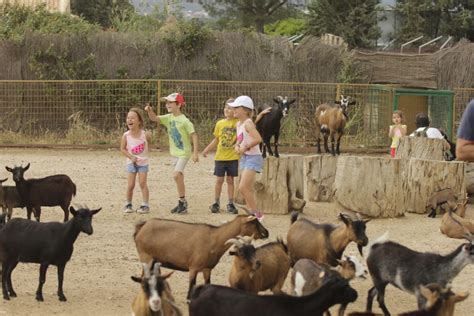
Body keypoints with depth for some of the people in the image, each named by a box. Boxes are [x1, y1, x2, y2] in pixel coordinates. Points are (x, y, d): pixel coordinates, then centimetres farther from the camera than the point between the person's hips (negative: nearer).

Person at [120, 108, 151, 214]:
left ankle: (145, 205, 4)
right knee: (130, 185, 2)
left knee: (142, 183, -3)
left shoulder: (145, 135, -17)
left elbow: (148, 142, 5)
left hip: (143, 162, -1)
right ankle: (128, 204, 18)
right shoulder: (126, 136, -15)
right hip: (131, 162, 1)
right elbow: (122, 148, -4)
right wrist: (131, 157, -16)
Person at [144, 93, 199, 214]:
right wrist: (149, 110, -21)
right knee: (179, 177, 13)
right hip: (175, 152, 8)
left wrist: (195, 153, -19)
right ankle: (182, 203, 21)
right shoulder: (169, 118, 4)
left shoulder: (184, 121, -17)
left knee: (176, 175, -19)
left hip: (184, 152, -8)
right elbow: (154, 118, 1)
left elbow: (194, 136, -16)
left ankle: (182, 201, -9)